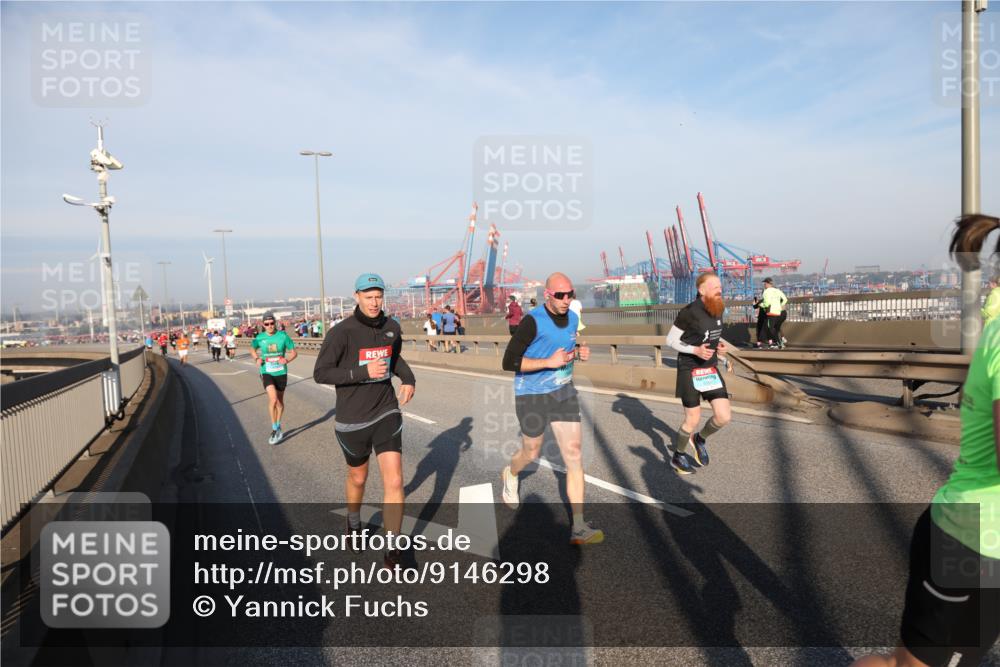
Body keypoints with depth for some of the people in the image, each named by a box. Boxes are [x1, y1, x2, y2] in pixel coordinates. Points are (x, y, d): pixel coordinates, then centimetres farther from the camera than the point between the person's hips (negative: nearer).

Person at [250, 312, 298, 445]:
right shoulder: (260, 338, -3)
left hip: (281, 372, 1)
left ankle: (278, 425, 37)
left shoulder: (283, 336, -7)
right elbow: (252, 349, 17)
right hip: (267, 373, -1)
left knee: (280, 401, 15)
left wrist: (287, 360, -19)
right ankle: (274, 429, -6)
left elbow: (294, 352, 0)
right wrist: (256, 359, -2)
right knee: (273, 399, -19)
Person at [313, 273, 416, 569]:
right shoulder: (341, 332, -17)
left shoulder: (392, 327, -2)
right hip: (352, 419, -2)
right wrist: (363, 371, -26)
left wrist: (409, 379, 0)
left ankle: (393, 553, 7)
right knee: (358, 477, 19)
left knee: (394, 481, -8)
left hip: (386, 413, 2)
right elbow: (320, 373, -16)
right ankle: (354, 522, 52)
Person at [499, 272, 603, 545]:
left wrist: (578, 353, -2)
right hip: (532, 396, -5)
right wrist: (549, 362, -27)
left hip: (564, 392, 5)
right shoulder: (533, 321, -19)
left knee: (574, 454, -3)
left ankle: (578, 527, 2)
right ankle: (510, 475, 51)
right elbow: (509, 362, -21)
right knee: (532, 453, 13)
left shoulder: (572, 318, 2)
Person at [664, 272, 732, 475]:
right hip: (689, 370, -6)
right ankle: (678, 457, 26)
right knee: (693, 420, 1)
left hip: (710, 369, 7)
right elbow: (671, 340, -12)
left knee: (724, 416, 0)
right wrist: (695, 350, -23)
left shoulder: (717, 310, 3)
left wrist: (720, 345, -1)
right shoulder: (689, 312, -19)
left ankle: (700, 439, 30)